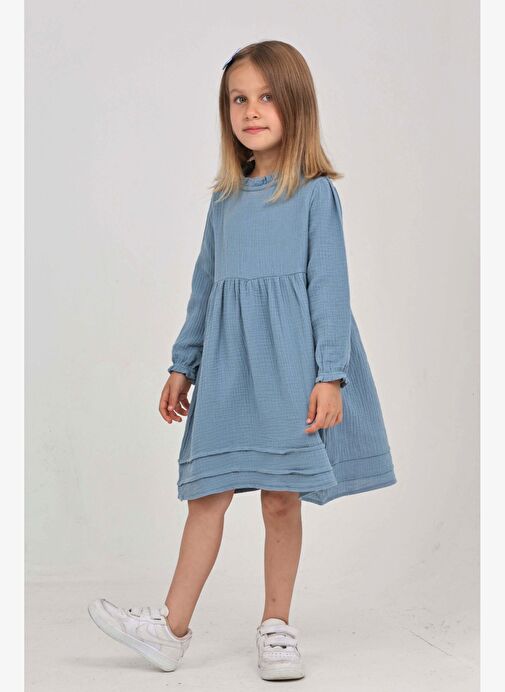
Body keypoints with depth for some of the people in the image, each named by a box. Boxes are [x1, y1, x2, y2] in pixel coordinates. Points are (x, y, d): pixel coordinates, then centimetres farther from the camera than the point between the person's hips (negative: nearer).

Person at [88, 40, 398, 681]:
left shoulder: (315, 193, -3)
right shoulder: (225, 200, 11)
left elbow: (330, 287, -7)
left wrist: (329, 374, -14)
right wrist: (182, 366, 16)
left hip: (288, 362, -4)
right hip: (225, 364, 4)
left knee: (282, 498, 4)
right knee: (207, 493, 4)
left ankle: (276, 626, 18)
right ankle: (171, 628, 9)